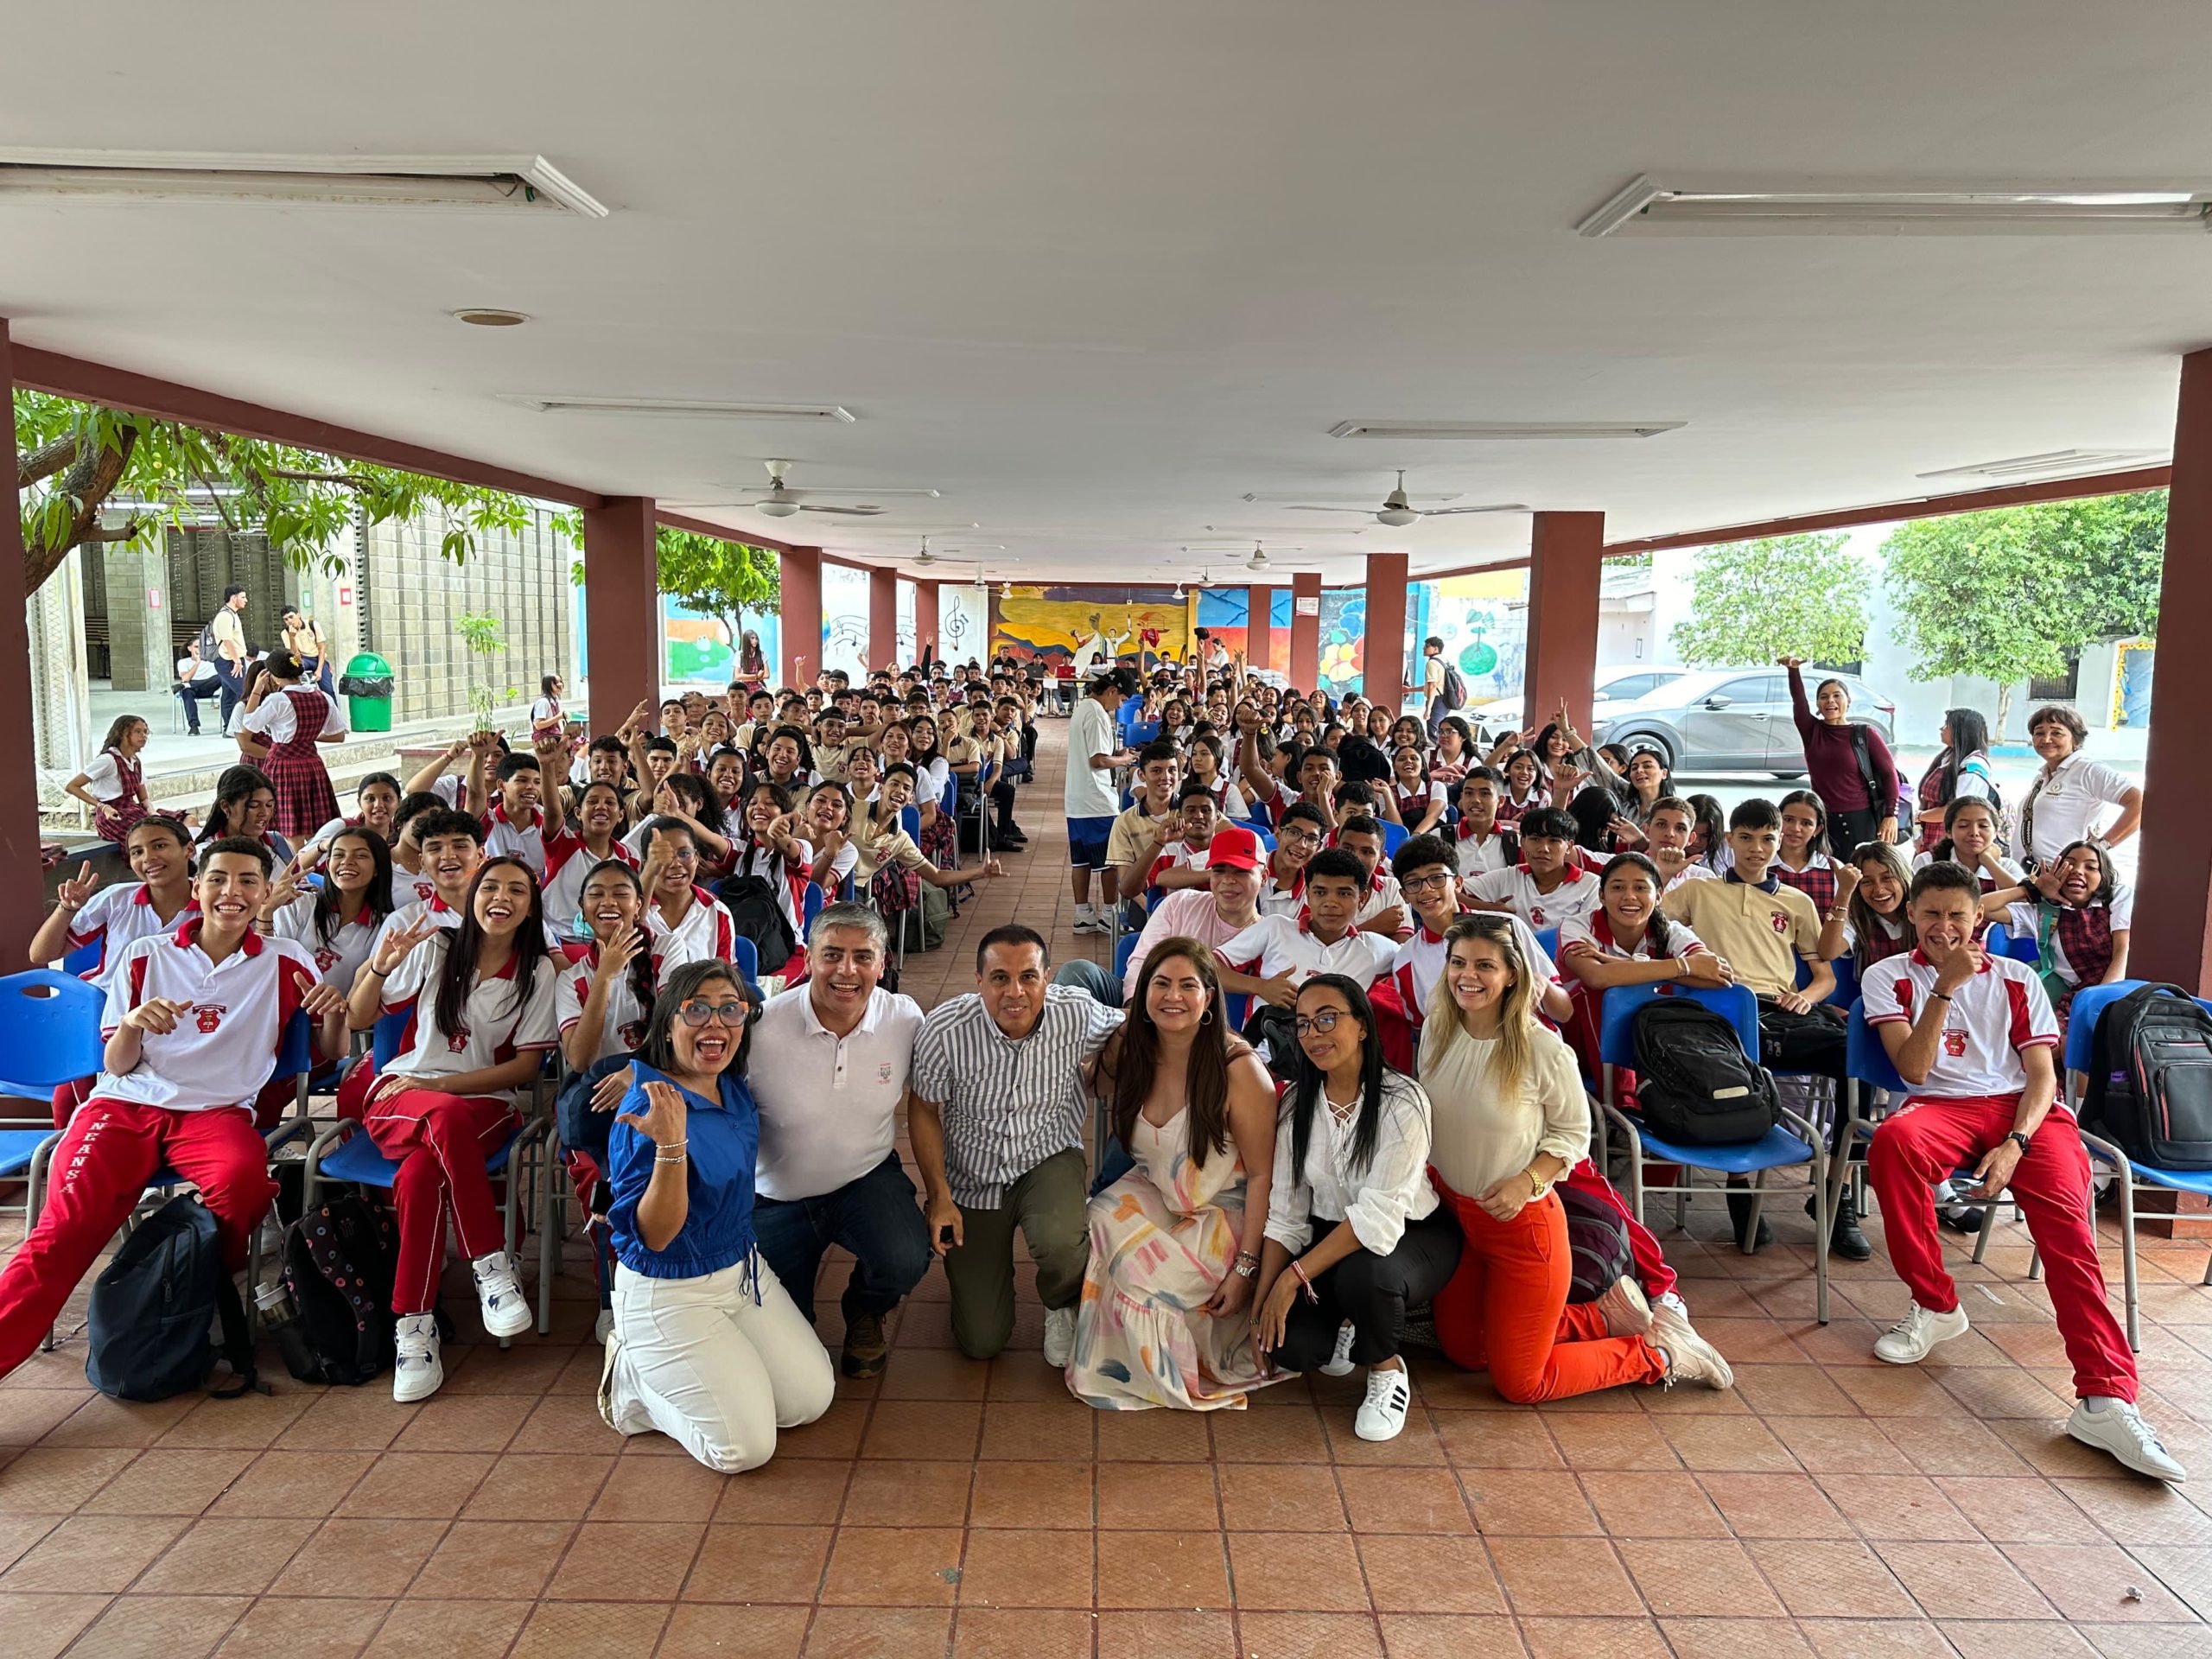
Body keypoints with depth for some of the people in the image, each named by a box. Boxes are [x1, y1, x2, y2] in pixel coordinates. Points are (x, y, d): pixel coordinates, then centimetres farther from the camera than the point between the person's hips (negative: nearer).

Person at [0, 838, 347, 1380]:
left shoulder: (285, 962, 11)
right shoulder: (144, 956, 14)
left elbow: (334, 1051, 12)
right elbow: (116, 1065, 13)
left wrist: (333, 1013, -11)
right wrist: (131, 1025, -10)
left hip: (217, 1110, -1)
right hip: (126, 1104, 1)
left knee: (243, 1179, -35)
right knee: (66, 1225, -27)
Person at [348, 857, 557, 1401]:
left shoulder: (537, 972, 4)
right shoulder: (435, 949, 7)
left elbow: (527, 1065, 1)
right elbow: (359, 1020, 10)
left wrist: (444, 1082, -9)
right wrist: (380, 967, -10)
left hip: (486, 1101, 0)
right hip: (399, 1093, 0)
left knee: (419, 1176, -35)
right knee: (448, 1117, -38)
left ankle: (414, 1327, -23)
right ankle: (492, 1265, -31)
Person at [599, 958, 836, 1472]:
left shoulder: (735, 1088, -3)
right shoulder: (647, 1111, -26)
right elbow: (654, 1236, -27)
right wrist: (671, 1146, -42)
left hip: (743, 1270, 8)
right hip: (668, 1294, -8)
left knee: (812, 1399, 5)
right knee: (745, 1447, -9)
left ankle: (671, 1371, 21)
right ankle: (634, 1377, 13)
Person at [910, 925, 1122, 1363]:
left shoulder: (1078, 1015, -21)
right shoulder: (943, 1032, -25)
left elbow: (1124, 1030, 3)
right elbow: (924, 1111, -8)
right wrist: (939, 1196, -11)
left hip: (1048, 1159, 0)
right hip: (971, 1179, 0)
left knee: (1060, 1243, -36)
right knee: (981, 1340, 3)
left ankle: (1064, 1309, 3)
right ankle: (981, 1265, 38)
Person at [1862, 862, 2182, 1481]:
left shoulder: (2017, 978, 17)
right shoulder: (1888, 976, 12)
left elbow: (2042, 1072, 7)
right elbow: (1914, 1068, -1)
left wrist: (2015, 1143, -12)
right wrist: (1946, 986, -12)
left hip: (2024, 1108, 2)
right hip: (1941, 1106, -1)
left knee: (2065, 1218, -28)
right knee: (1893, 1138, -38)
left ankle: (2105, 1397, -36)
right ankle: (1934, 1306, -20)